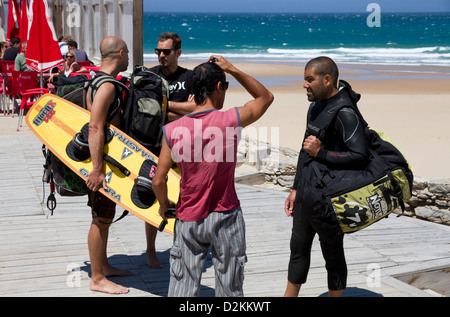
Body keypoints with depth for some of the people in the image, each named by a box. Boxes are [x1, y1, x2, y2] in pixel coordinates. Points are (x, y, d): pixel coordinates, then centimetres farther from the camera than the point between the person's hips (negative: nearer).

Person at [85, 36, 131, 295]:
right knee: (101, 219, -3)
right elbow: (95, 129, -28)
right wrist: (97, 169, -31)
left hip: (107, 158, 10)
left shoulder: (101, 81, 12)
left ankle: (103, 266, 31)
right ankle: (98, 279, 5)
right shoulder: (106, 86, -21)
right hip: (102, 159, -10)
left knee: (105, 217, 18)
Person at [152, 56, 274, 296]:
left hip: (189, 219, 1)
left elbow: (158, 181, -8)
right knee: (230, 286, 12)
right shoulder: (232, 120, -13)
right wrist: (232, 70, 4)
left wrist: (164, 205, 13)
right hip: (225, 217, -1)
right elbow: (266, 97, 7)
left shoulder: (173, 129, -10)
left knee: (182, 286, 10)